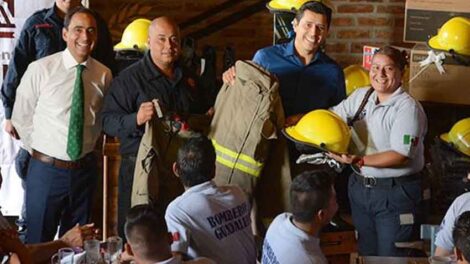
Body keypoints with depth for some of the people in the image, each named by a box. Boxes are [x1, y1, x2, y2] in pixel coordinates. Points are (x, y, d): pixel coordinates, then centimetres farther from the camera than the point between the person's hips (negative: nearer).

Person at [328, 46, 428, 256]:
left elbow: (401, 156, -22)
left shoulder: (408, 108, -16)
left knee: (390, 255, 2)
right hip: (359, 186, 7)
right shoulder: (361, 96, 6)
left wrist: (359, 160, -29)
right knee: (366, 252, 19)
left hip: (395, 193, -6)